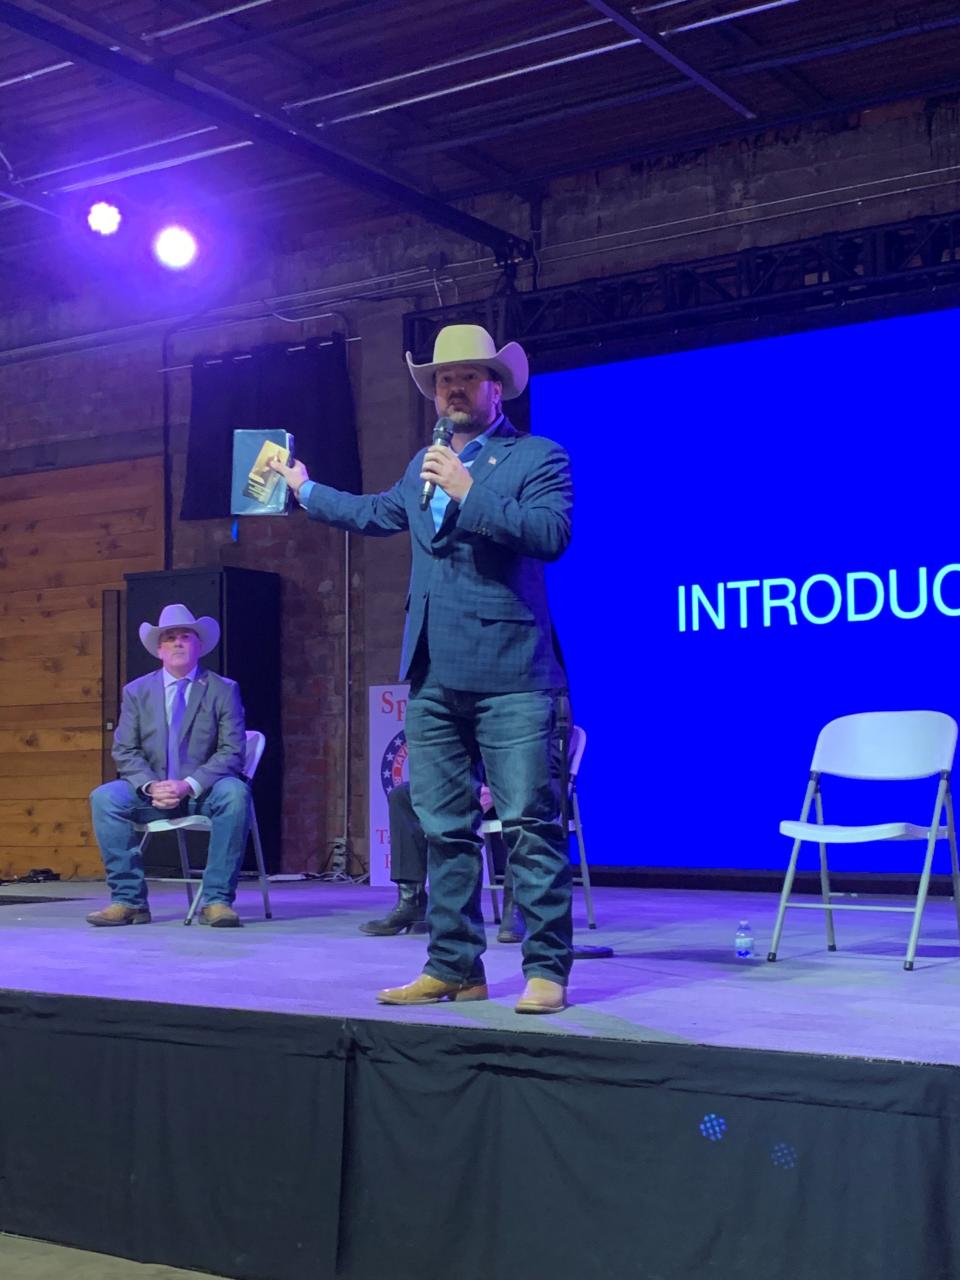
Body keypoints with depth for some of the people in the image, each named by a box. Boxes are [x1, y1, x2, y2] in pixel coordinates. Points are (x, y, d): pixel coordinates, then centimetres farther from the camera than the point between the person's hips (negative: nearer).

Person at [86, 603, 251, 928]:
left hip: (204, 793, -2)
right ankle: (128, 900, -19)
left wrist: (189, 785, -20)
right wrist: (151, 786, -17)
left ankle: (217, 900, -27)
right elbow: (125, 751, 4)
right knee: (104, 797, -26)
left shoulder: (224, 690, 3)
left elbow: (232, 752, -5)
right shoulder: (136, 692, 9)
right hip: (153, 793, 2)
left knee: (235, 793, -35)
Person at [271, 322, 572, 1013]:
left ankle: (547, 969, -2)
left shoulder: (538, 457, 0)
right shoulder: (425, 466, 21)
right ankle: (453, 966, 17)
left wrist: (470, 493, -17)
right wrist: (305, 488, 49)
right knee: (445, 826, 10)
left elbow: (552, 532, -16)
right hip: (433, 676, 7)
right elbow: (373, 513, 39)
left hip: (509, 673, -7)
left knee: (529, 822, -8)